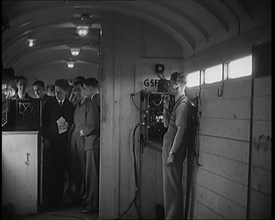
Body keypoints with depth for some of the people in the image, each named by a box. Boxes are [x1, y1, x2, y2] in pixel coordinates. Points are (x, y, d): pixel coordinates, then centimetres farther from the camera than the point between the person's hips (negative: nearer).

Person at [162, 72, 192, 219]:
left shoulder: (183, 104, -15)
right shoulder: (177, 103, 15)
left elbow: (181, 130, -21)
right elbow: (166, 124, 20)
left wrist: (172, 153, -22)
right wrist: (166, 108, 7)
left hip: (174, 150, -10)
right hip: (168, 147, 10)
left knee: (172, 186, -3)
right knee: (170, 185, 15)